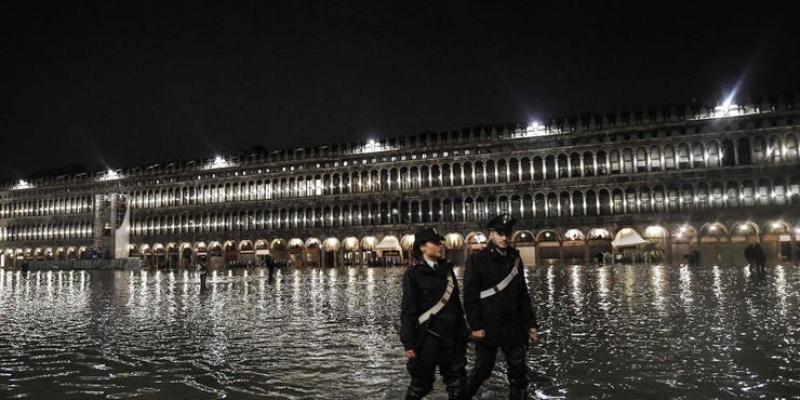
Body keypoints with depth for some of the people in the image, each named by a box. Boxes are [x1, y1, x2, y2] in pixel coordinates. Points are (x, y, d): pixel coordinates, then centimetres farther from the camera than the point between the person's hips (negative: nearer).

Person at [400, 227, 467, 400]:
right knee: (421, 381, 7)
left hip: (451, 336, 5)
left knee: (457, 381, 10)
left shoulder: (447, 268, 8)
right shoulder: (413, 273, -8)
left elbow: (456, 303, 12)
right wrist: (409, 344, -12)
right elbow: (408, 311, -10)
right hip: (428, 336, -5)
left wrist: (462, 332, 10)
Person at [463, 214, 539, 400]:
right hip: (487, 328, -4)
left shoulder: (515, 259, 8)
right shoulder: (477, 260, -7)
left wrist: (530, 323, 9)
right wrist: (475, 326, -15)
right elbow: (470, 296, -11)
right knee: (482, 371, 4)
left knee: (519, 373, 8)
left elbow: (523, 295, 12)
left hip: (513, 327, 5)